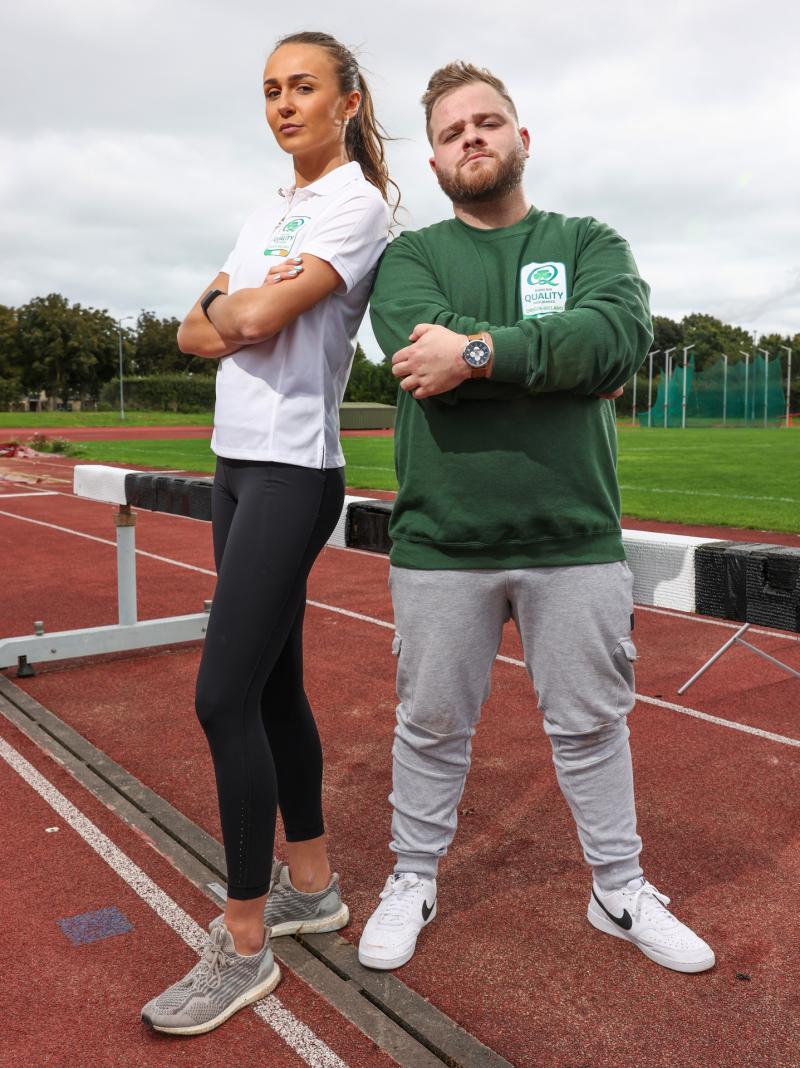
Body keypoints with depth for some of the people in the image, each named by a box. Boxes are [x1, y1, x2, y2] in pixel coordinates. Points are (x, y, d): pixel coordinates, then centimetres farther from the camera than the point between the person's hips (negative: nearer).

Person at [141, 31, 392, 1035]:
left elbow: (254, 320, -17)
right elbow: (194, 334, 14)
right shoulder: (265, 214, 20)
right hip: (237, 464, 8)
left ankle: (243, 945, 5)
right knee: (273, 687, 11)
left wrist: (224, 304, 4)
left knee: (224, 697, -10)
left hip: (293, 472, -8)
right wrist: (236, 314, -6)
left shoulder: (357, 203, -5)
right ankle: (310, 882, 27)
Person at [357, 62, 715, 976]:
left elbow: (620, 334, -13)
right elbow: (425, 350, -15)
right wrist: (560, 364, -15)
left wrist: (478, 353, -19)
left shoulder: (590, 244, 9)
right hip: (441, 541, 0)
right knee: (430, 724, 12)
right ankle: (412, 882, 33)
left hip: (575, 537, 1)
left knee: (591, 723, 13)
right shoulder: (409, 258, 7)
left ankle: (620, 890, 34)